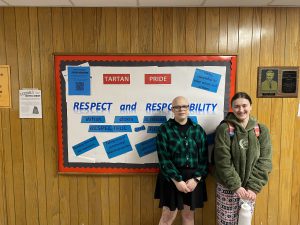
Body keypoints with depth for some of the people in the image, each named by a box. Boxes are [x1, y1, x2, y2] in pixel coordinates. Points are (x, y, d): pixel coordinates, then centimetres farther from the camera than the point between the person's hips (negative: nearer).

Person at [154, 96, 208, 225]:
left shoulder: (198, 130, 5)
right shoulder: (164, 129, -4)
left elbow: (203, 157, 1)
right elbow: (164, 159, -11)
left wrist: (196, 178, -10)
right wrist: (177, 180, -15)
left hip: (193, 178, 3)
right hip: (171, 178, -3)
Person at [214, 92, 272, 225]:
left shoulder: (261, 130, 0)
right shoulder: (224, 129, -10)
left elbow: (264, 161, -5)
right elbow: (223, 161, -14)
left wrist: (253, 187, -12)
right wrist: (236, 186, -17)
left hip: (249, 188, 3)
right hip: (227, 187, -2)